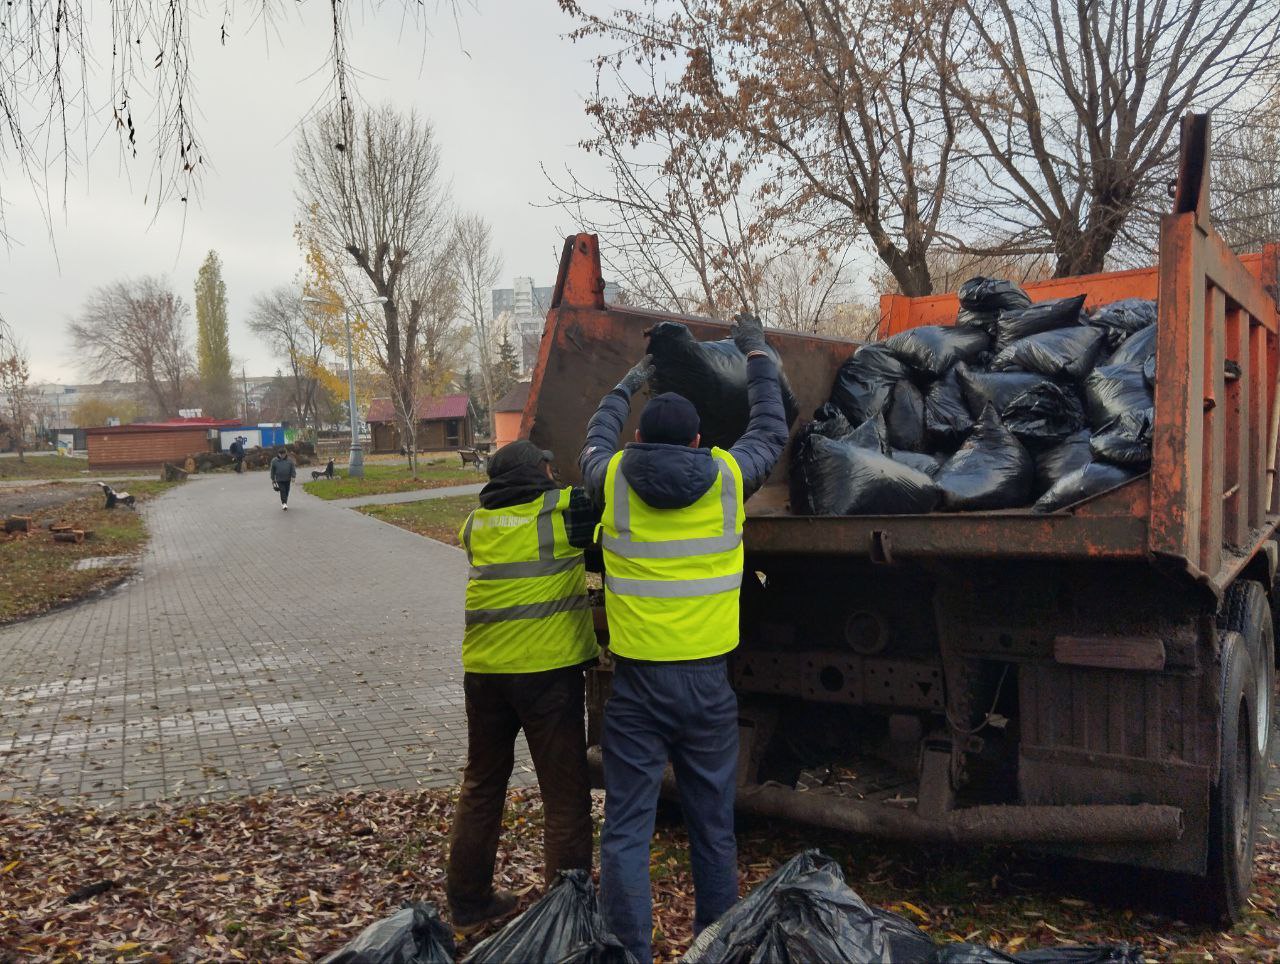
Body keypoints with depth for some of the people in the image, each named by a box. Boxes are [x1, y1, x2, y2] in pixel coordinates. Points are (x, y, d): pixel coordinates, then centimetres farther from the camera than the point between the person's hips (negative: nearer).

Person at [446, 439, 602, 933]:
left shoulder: (476, 522, 12)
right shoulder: (564, 508, -5)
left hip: (483, 669, 6)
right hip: (548, 669, -5)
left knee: (481, 783, 21)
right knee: (565, 794, 7)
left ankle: (467, 901, 31)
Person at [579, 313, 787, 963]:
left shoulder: (613, 480, -2)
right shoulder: (727, 477, -1)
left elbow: (596, 439, 23)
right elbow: (771, 430, 19)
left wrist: (629, 383, 38)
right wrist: (756, 354, 32)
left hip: (637, 683, -1)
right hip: (708, 680, 2)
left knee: (627, 831, 5)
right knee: (713, 828, 15)